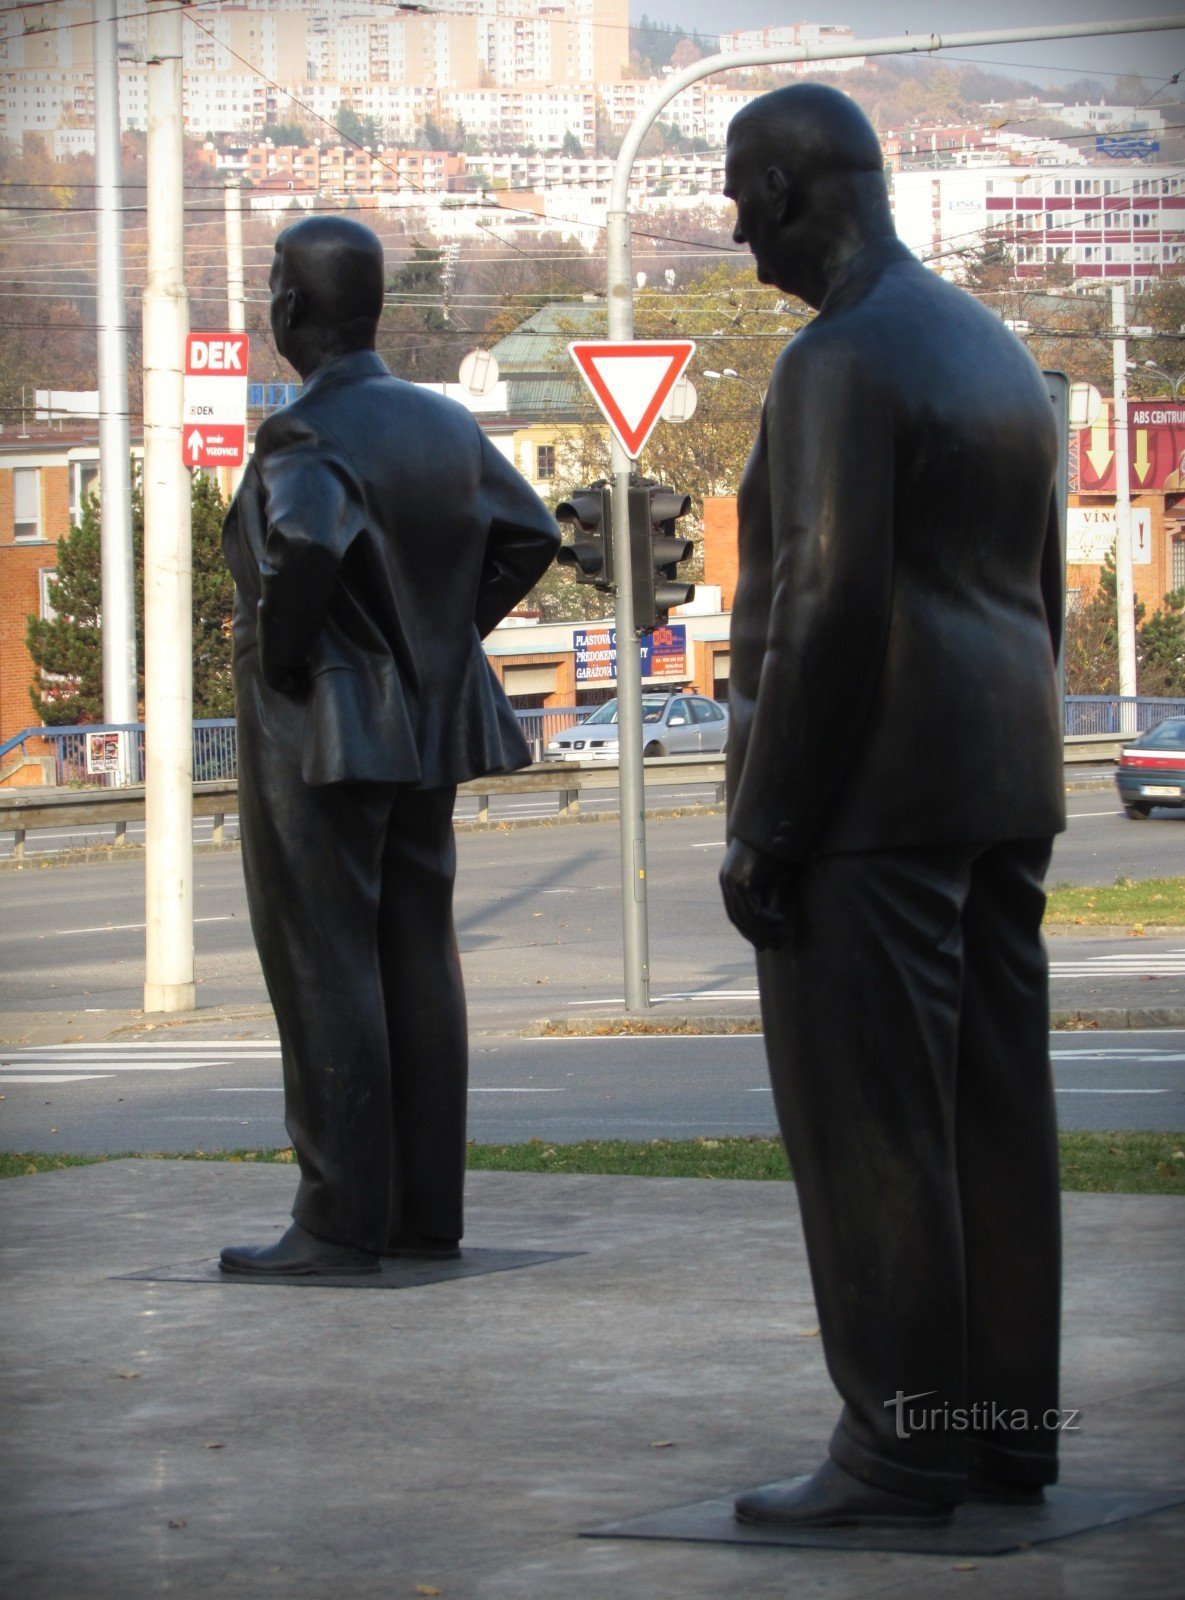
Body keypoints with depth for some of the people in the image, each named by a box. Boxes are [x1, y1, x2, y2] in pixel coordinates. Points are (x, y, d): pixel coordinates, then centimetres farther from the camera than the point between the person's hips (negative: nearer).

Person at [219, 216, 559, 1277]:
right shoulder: (446, 426, 8)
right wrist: (447, 633, 14)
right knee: (418, 960, 11)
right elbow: (529, 535, 15)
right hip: (426, 728, 8)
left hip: (315, 739, -8)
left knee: (325, 974, -4)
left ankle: (340, 1224, -3)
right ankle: (429, 1209, 14)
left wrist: (283, 659, -20)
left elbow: (306, 543, -35)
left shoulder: (306, 438, -16)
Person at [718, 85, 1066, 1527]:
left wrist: (762, 835, -17)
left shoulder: (838, 362, -14)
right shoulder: (994, 352, 15)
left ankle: (899, 1448, -5)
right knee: (990, 1111, 9)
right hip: (1001, 788, 9)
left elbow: (834, 610, -20)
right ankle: (1003, 1424, 12)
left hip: (867, 797, -9)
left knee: (865, 1127, -6)